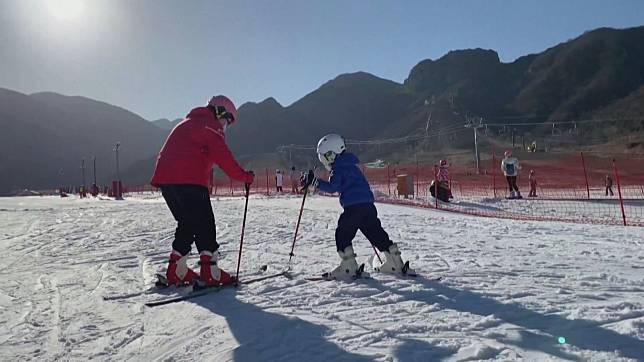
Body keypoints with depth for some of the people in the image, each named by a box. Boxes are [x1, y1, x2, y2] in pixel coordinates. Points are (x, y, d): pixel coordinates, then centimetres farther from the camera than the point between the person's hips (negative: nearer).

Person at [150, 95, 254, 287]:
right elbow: (223, 157, -10)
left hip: (164, 177, 9)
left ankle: (176, 271, 14)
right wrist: (244, 176, -6)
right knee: (205, 224, -4)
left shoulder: (187, 123, 31)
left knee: (187, 224, 15)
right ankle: (210, 271, -7)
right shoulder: (210, 124, 3)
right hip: (189, 181, -9)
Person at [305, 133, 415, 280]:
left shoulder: (338, 167, -4)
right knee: (376, 232, 13)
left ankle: (348, 267, 0)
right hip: (368, 204, 9)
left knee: (342, 234, 2)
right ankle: (395, 263, 15)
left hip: (353, 206, -9)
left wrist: (314, 182, -16)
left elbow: (332, 187, -15)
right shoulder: (350, 163, 24)